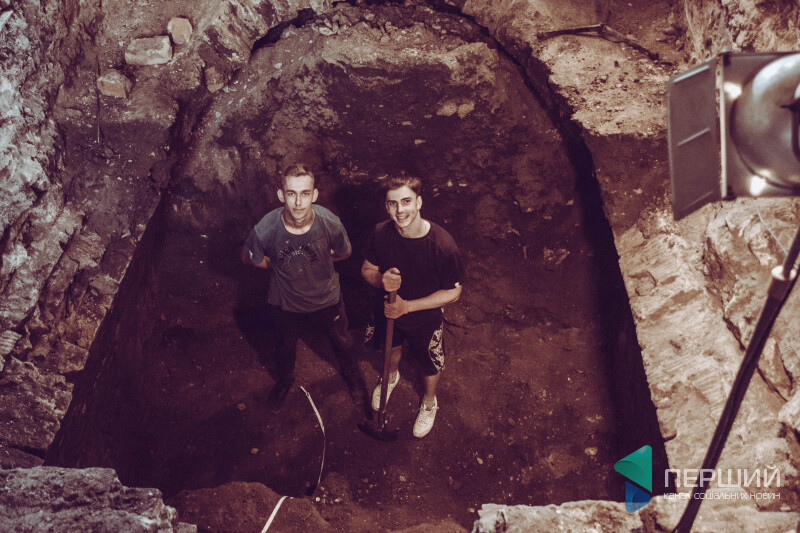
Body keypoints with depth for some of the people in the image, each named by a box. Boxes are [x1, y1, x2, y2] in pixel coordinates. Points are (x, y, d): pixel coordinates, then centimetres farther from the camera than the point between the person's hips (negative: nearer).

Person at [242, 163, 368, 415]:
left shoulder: (330, 224, -32)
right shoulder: (265, 230, -34)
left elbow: (344, 253, -7)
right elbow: (248, 257, -10)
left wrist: (314, 261, -5)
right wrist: (280, 266, -8)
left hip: (327, 298, 0)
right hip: (287, 302, 0)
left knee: (342, 342, 27)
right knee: (286, 346, 29)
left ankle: (352, 375, 61)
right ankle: (285, 380, 64)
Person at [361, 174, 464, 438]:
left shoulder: (443, 245, -35)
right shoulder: (381, 233, -23)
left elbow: (453, 292, -23)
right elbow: (367, 269, -7)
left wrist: (407, 306, -27)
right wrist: (381, 279, -32)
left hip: (425, 320, -3)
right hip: (388, 311, 3)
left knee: (430, 366, 23)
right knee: (392, 348, 33)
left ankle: (429, 402, 57)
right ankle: (391, 376, 69)